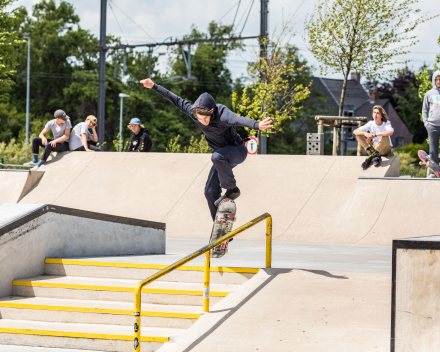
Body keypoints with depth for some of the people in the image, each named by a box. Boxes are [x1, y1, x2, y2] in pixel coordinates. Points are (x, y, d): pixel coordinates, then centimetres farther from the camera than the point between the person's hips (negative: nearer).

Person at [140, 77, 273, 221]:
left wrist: (257, 125, -72)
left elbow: (238, 119, -53)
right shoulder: (193, 111, -13)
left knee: (217, 157, -39)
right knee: (210, 192, 3)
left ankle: (231, 189, -19)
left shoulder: (221, 114, -33)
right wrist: (153, 86, 3)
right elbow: (176, 100, 0)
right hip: (223, 156, 7)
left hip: (237, 151, -7)